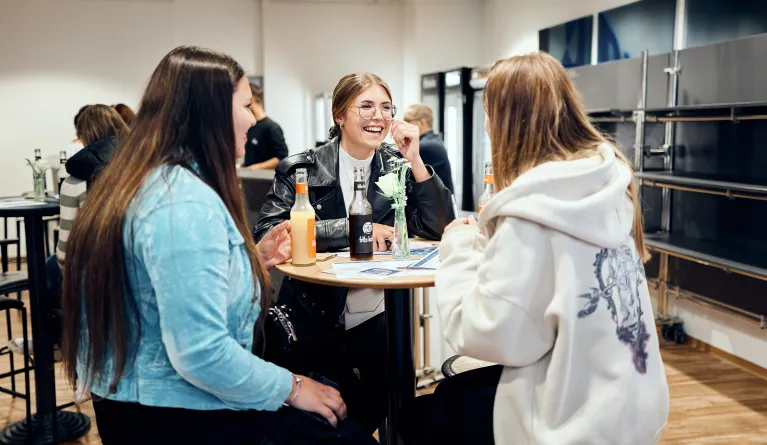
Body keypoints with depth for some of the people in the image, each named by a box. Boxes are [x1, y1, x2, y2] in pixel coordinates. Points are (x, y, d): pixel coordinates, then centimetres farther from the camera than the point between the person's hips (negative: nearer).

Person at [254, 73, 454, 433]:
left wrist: (415, 160, -14)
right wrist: (350, 228, -25)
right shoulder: (301, 169, -8)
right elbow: (267, 236, -21)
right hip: (314, 323, -3)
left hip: (379, 319, 3)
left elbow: (440, 229, -5)